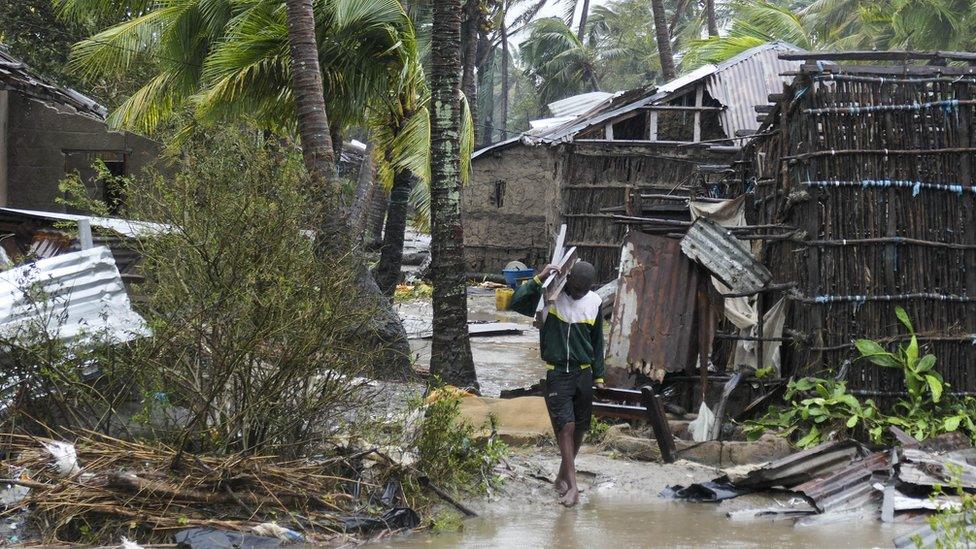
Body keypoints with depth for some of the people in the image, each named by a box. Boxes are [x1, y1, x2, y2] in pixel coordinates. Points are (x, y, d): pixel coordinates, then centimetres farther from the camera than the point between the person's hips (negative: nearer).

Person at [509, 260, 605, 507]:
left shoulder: (593, 302, 3)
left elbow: (597, 343, 12)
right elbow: (516, 304, -24)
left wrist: (599, 376, 12)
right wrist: (539, 279, -28)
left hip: (583, 374, 4)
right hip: (556, 373, -4)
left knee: (579, 428, 9)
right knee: (565, 426, -12)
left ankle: (563, 475, 27)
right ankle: (572, 485, -13)